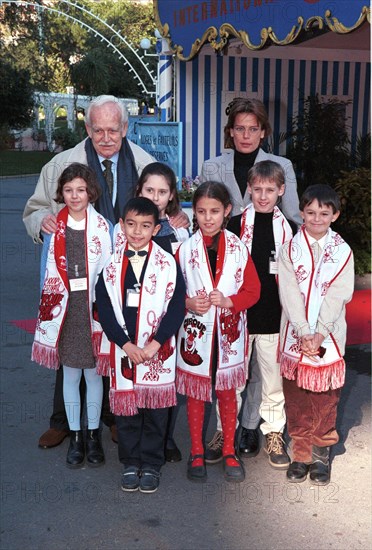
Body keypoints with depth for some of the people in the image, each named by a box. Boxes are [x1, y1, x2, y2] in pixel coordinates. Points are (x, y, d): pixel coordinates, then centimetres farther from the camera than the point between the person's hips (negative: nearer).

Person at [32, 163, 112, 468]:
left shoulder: (102, 226, -3)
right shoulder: (55, 227, 3)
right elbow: (49, 271, 8)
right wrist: (49, 308, 3)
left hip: (93, 308, -1)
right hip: (64, 308, 2)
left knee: (93, 372, 8)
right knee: (70, 374, 9)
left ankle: (93, 434, 23)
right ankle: (75, 436, 22)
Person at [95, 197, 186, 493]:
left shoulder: (167, 264, -3)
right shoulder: (111, 264, 2)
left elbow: (176, 307, -6)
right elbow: (104, 308, -1)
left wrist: (154, 345, -13)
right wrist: (126, 344, -10)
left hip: (157, 351, -1)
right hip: (122, 349, 2)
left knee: (155, 407, 7)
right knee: (125, 405, 9)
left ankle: (151, 464, 23)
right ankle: (130, 463, 26)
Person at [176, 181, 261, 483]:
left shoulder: (239, 248, -3)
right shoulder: (186, 249, -5)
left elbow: (253, 290, -1)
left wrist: (228, 301, -18)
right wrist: (188, 303, -19)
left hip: (229, 332, 1)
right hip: (195, 332, 0)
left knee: (227, 392, 14)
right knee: (195, 393, 11)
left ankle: (229, 452, 30)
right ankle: (197, 453, 28)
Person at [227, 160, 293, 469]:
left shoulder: (288, 230, 4)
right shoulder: (235, 226, -1)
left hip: (273, 317, 1)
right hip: (238, 316, -1)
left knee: (274, 379, 9)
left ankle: (273, 434, 24)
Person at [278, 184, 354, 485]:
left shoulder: (342, 251, 1)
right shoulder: (290, 249, 1)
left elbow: (337, 295, -7)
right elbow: (290, 295, -8)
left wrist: (319, 334, -16)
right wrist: (304, 333, -17)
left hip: (328, 337, 0)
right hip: (296, 335, 0)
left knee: (326, 397, 6)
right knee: (296, 398, 7)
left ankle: (321, 455, 21)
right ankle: (301, 454, 21)